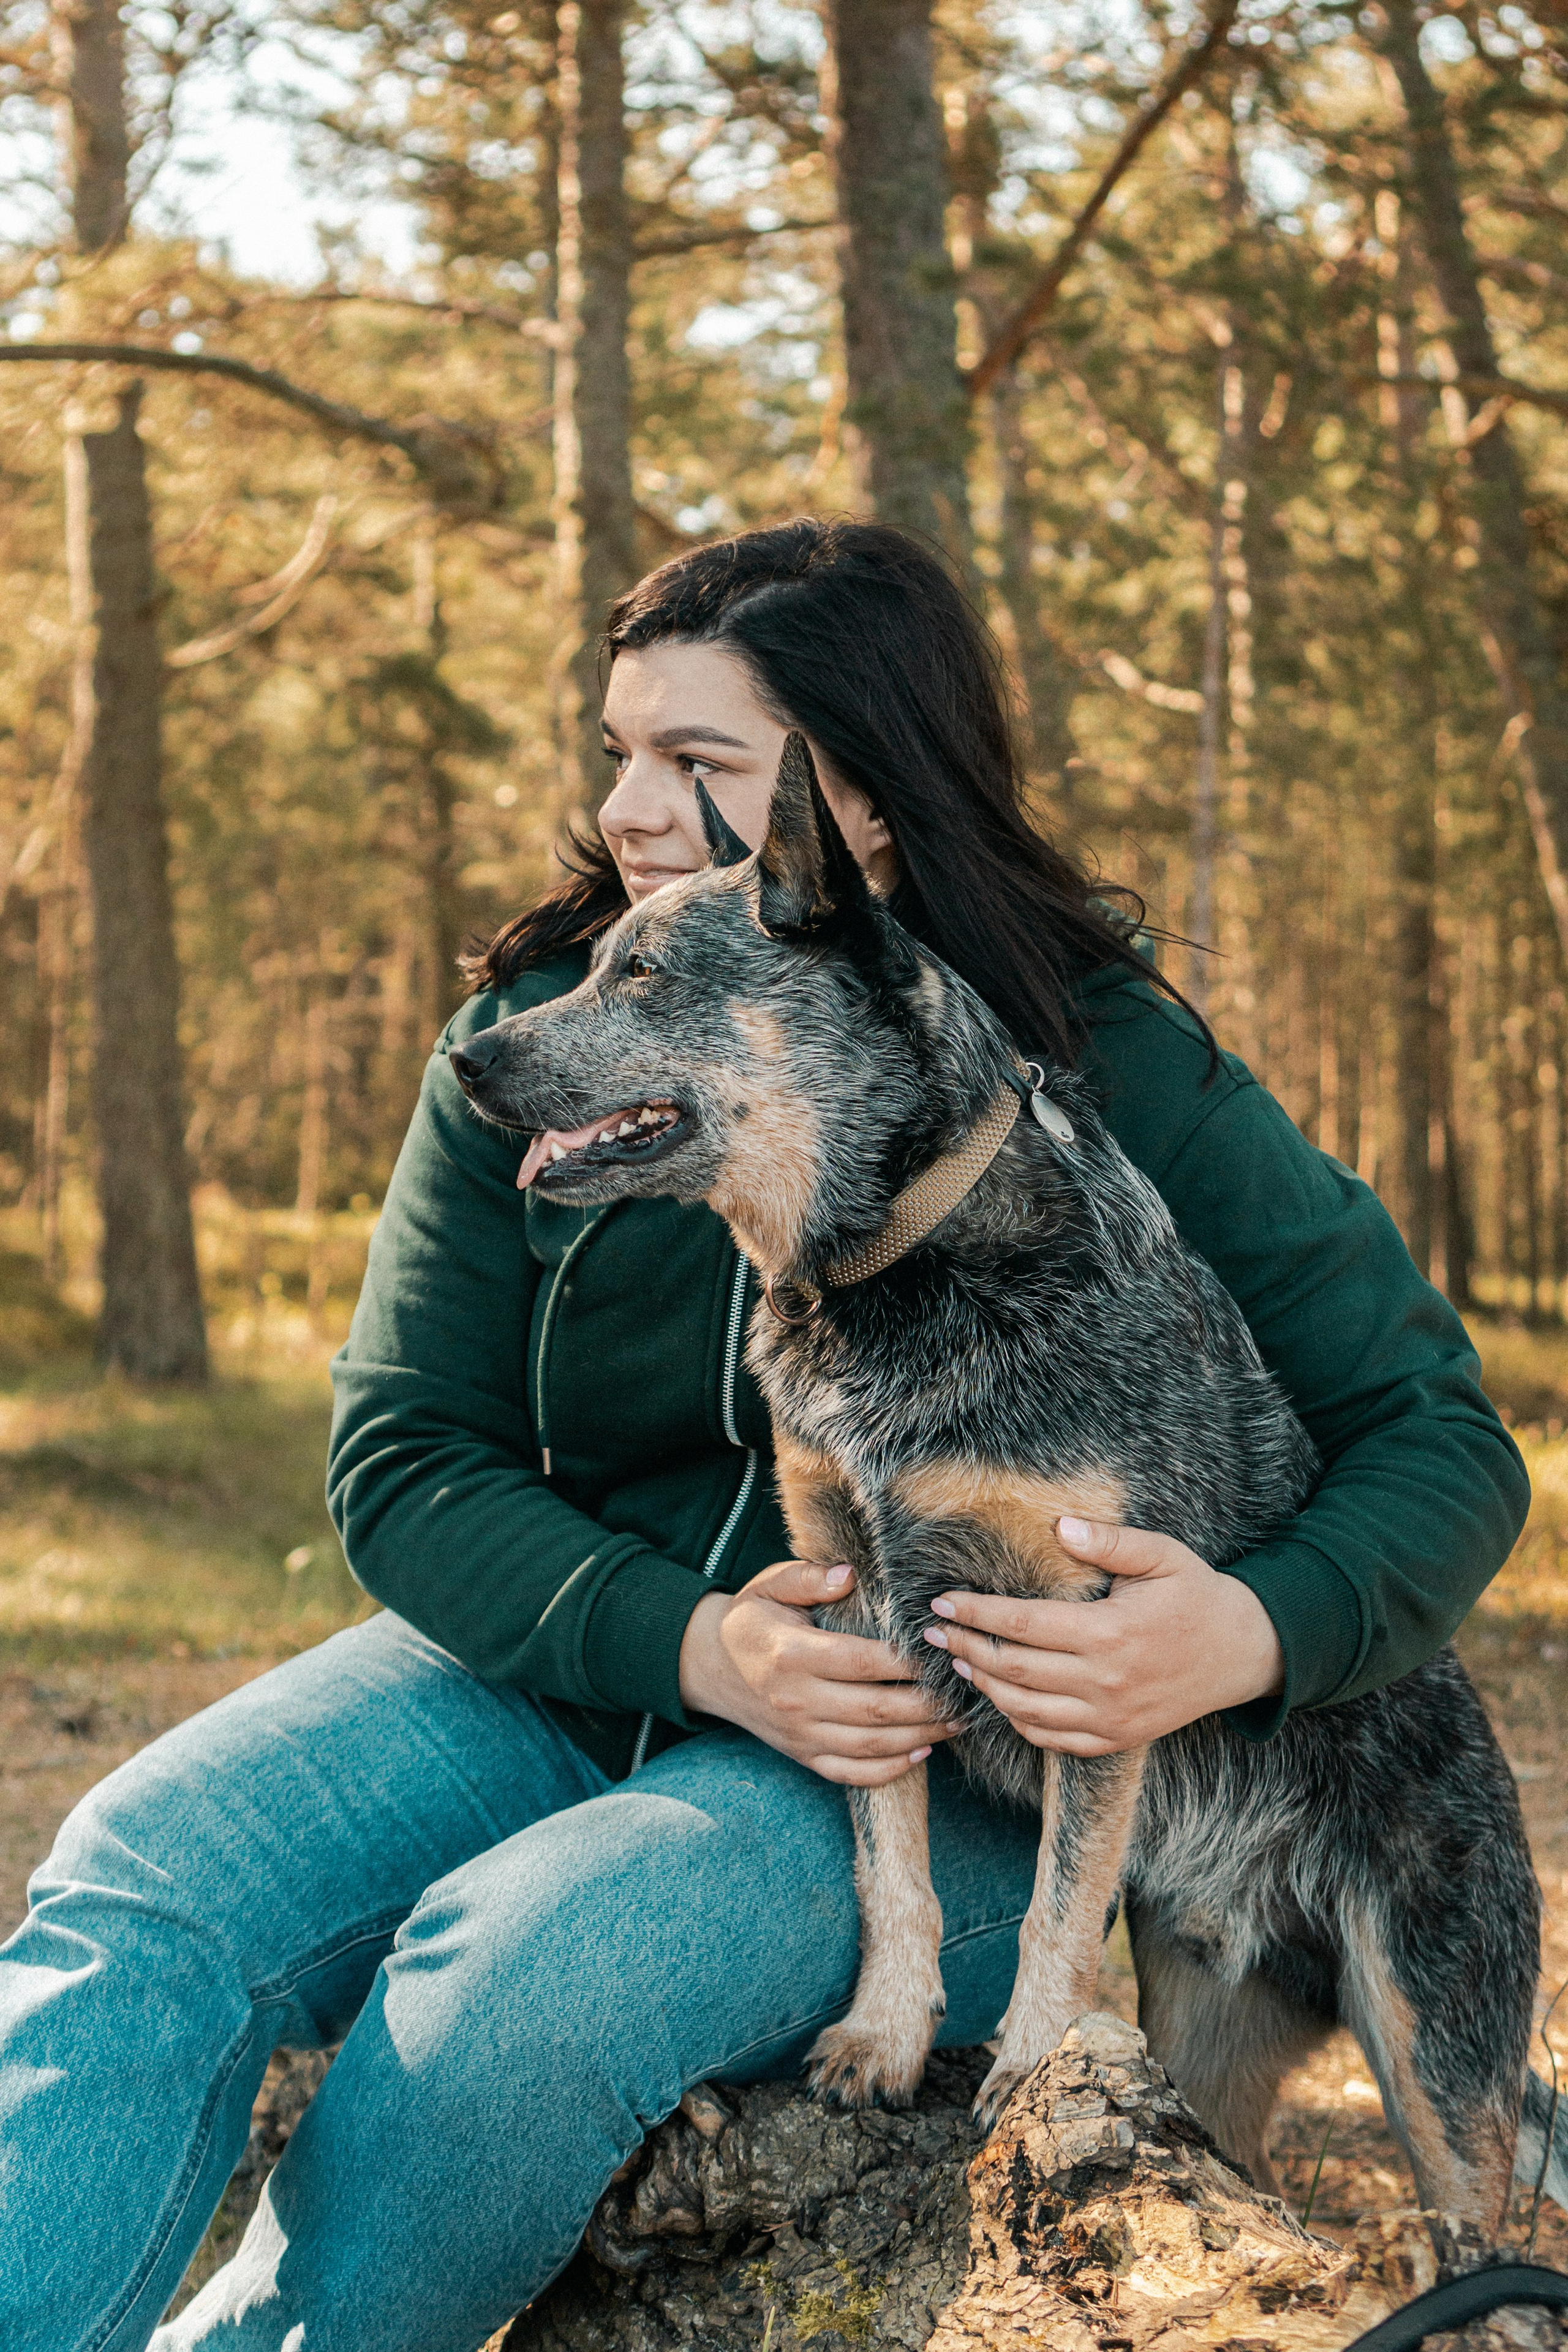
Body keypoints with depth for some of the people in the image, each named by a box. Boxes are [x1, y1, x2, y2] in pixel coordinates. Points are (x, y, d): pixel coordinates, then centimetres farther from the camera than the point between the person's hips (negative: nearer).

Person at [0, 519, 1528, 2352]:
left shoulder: (1111, 1072, -8)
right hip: (569, 1669, 4)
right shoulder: (535, 1034, 0)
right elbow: (404, 1461, -1)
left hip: (947, 1777, -3)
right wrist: (685, 1644, -20)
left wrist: (1255, 1638, -27)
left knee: (524, 1968, -33)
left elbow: (1443, 1441, -5)